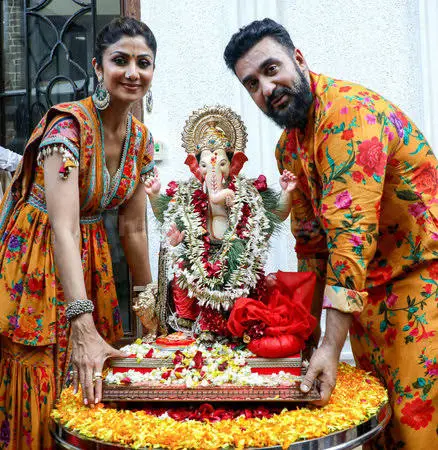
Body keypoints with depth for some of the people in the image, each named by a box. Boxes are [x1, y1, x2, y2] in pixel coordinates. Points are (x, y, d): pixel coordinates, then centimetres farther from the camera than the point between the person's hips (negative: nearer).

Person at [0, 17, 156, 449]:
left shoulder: (141, 139, -1)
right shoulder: (68, 124, -22)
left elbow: (133, 228, 4)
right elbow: (63, 228, -31)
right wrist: (82, 327, -38)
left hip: (88, 262, 6)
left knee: (92, 399, 15)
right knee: (37, 395, 4)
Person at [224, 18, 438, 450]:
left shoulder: (349, 110, -21)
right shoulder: (286, 148, 5)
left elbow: (352, 227, -29)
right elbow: (310, 240, 10)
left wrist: (332, 343, -29)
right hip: (367, 288, 7)